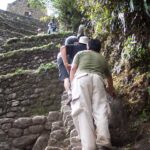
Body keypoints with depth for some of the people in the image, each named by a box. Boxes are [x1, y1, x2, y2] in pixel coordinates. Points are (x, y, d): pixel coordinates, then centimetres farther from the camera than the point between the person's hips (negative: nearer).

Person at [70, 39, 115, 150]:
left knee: (83, 111, -15)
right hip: (97, 79, 2)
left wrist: (73, 86, 16)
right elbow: (109, 76, 51)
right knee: (100, 109, -10)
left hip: (81, 78, -2)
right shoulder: (102, 59, 38)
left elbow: (73, 69, 17)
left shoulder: (80, 53, 32)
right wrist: (111, 89, 67)